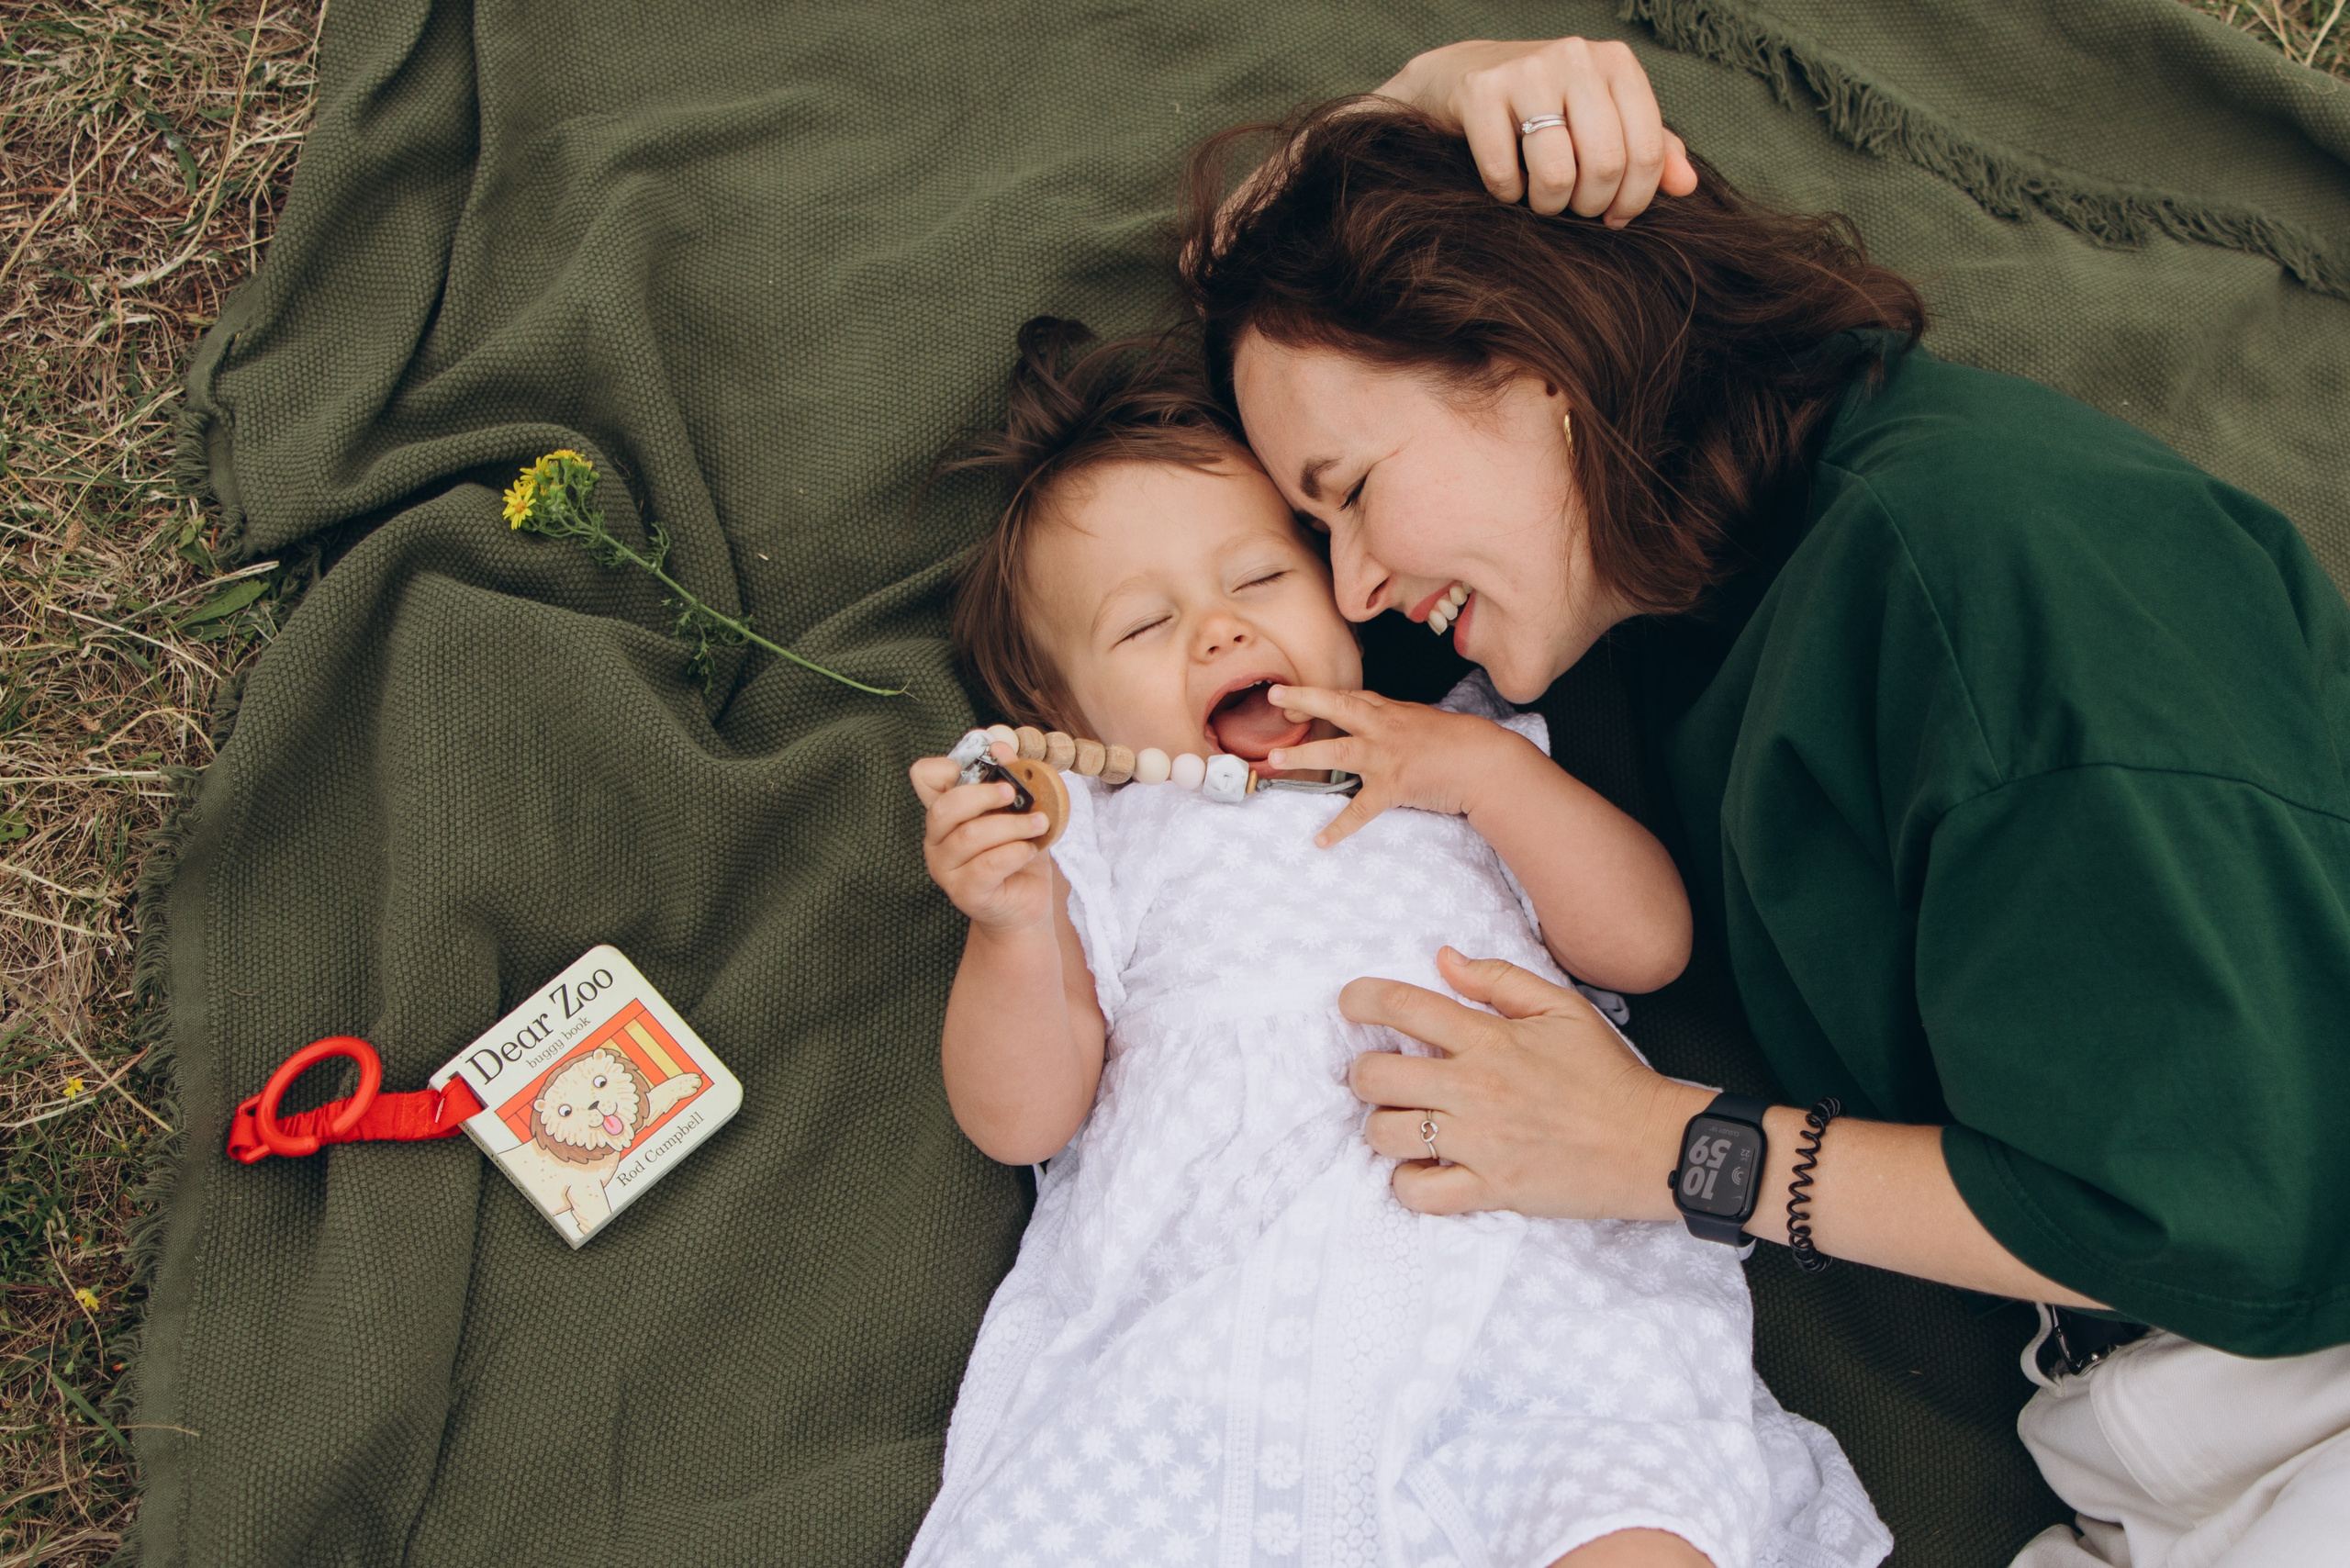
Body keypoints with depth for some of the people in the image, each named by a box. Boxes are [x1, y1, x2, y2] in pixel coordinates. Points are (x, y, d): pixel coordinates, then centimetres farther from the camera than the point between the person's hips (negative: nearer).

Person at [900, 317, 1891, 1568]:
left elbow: (1646, 943, 13)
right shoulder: (1091, 833, 21)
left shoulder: (1473, 779, 26)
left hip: (1520, 1288, 0)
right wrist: (1013, 928, -9)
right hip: (1183, 1328, 1)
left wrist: (1485, 765, 4)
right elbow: (1019, 1120, 10)